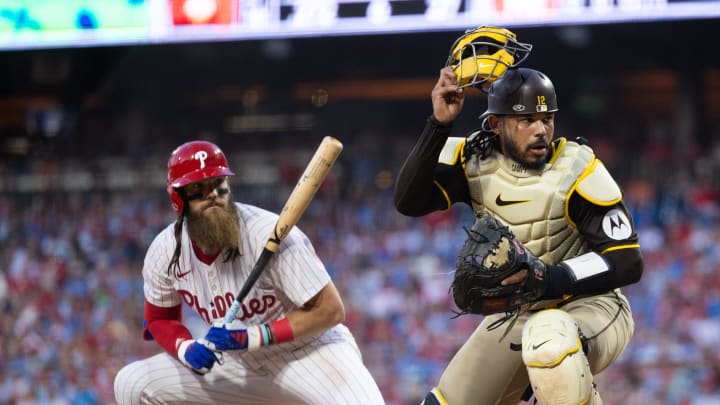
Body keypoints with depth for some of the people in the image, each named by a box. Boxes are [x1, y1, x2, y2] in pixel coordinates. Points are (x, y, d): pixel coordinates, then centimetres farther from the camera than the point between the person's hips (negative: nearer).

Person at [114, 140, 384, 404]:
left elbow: (330, 310, -20)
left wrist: (253, 337, -27)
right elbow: (160, 319, 9)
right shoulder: (165, 251, -8)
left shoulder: (268, 234, -23)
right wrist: (187, 348, -14)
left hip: (312, 351, -5)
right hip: (242, 365, 6)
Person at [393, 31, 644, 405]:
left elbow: (628, 262, -20)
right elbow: (408, 202, -19)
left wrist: (552, 279, -34)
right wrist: (439, 125, -27)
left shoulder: (577, 170, -18)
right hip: (515, 316, 6)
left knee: (548, 337, -39)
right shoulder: (476, 159, -6)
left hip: (591, 307, -6)